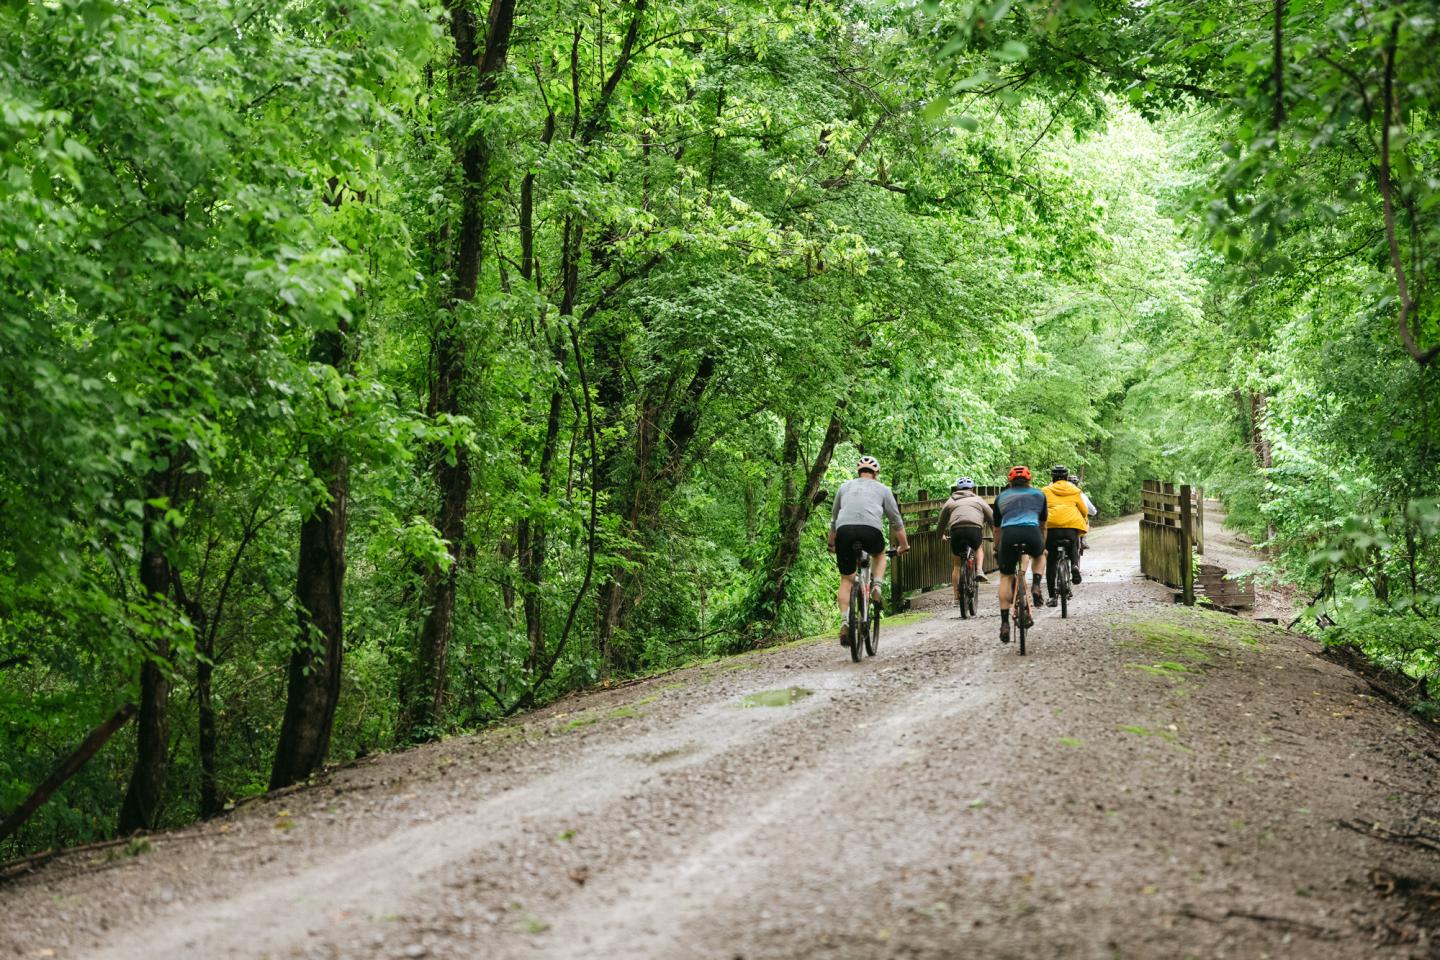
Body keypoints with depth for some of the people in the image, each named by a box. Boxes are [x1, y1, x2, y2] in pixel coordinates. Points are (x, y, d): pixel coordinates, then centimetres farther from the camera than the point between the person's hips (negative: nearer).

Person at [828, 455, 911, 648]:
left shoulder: (845, 487, 29)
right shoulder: (882, 489, 23)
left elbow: (834, 519, 36)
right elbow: (896, 520, 28)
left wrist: (831, 544, 49)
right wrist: (904, 545, 41)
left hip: (844, 531, 1)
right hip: (870, 530, -1)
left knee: (846, 579, 13)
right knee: (880, 555, 33)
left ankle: (845, 622, -3)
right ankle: (877, 587, 9)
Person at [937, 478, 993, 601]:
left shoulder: (951, 501, 28)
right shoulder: (978, 500, 26)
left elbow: (942, 521, 32)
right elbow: (992, 518, 27)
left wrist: (941, 535, 49)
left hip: (956, 531, 1)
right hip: (975, 529, -1)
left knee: (957, 564, 18)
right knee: (979, 548, 33)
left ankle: (957, 594, 13)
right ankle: (979, 570, 9)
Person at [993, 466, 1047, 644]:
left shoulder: (1001, 497, 28)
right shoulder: (1039, 494, 28)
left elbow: (997, 529, 34)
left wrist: (997, 550, 49)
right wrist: (1043, 546, 55)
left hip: (1009, 535, 0)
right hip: (1032, 535, 0)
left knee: (1006, 578, 16)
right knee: (1040, 555, 35)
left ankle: (1005, 624, 6)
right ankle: (1036, 587, 10)